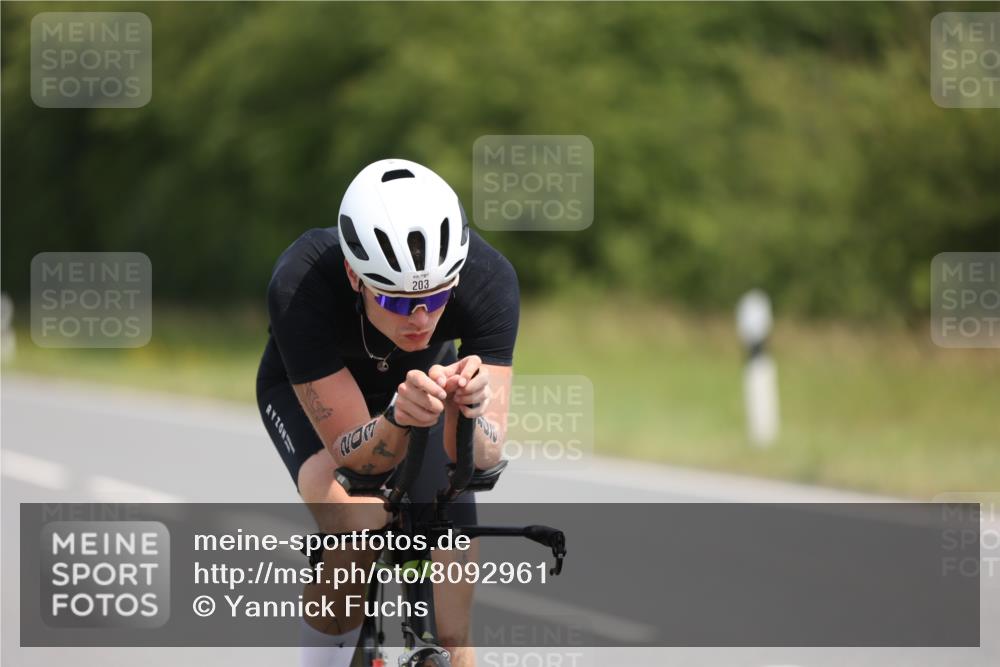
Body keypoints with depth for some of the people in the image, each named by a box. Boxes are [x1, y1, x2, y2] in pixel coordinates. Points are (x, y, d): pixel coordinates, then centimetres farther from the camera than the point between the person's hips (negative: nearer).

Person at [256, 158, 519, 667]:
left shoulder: (489, 280, -35)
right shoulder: (300, 288, -41)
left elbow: (482, 455, -34)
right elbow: (353, 453, -37)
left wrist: (469, 407, -56)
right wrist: (398, 418, -58)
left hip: (420, 378, 2)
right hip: (307, 394, -2)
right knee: (360, 524, -33)